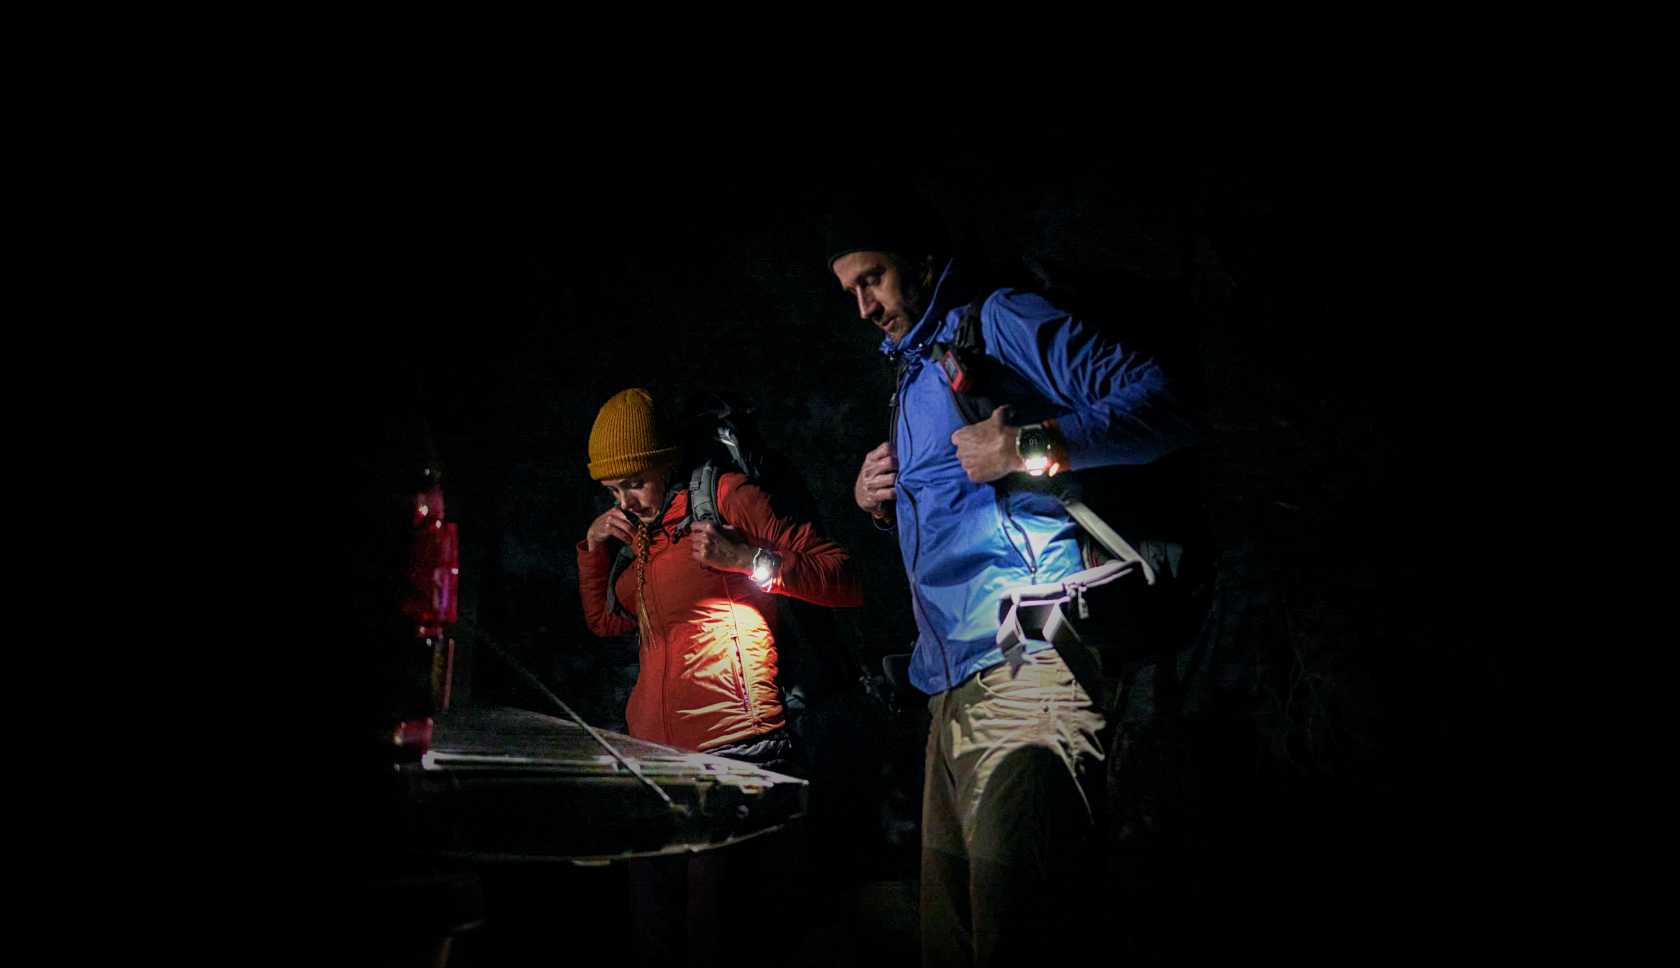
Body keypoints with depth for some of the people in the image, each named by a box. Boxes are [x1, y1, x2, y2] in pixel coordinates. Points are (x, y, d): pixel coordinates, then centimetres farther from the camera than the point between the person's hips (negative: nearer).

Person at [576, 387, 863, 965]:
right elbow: (605, 621, 34)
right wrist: (593, 547, 18)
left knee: (711, 915, -10)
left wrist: (748, 559, -21)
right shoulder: (646, 532, 22)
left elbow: (846, 581, -7)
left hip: (732, 755, -8)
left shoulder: (727, 496, -2)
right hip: (656, 758, 8)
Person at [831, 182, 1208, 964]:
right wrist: (887, 508, 16)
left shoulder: (999, 321, -1)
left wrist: (1041, 444, -23)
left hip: (1026, 670, -9)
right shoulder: (913, 376, 26)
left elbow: (1167, 403, -12)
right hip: (954, 687, 9)